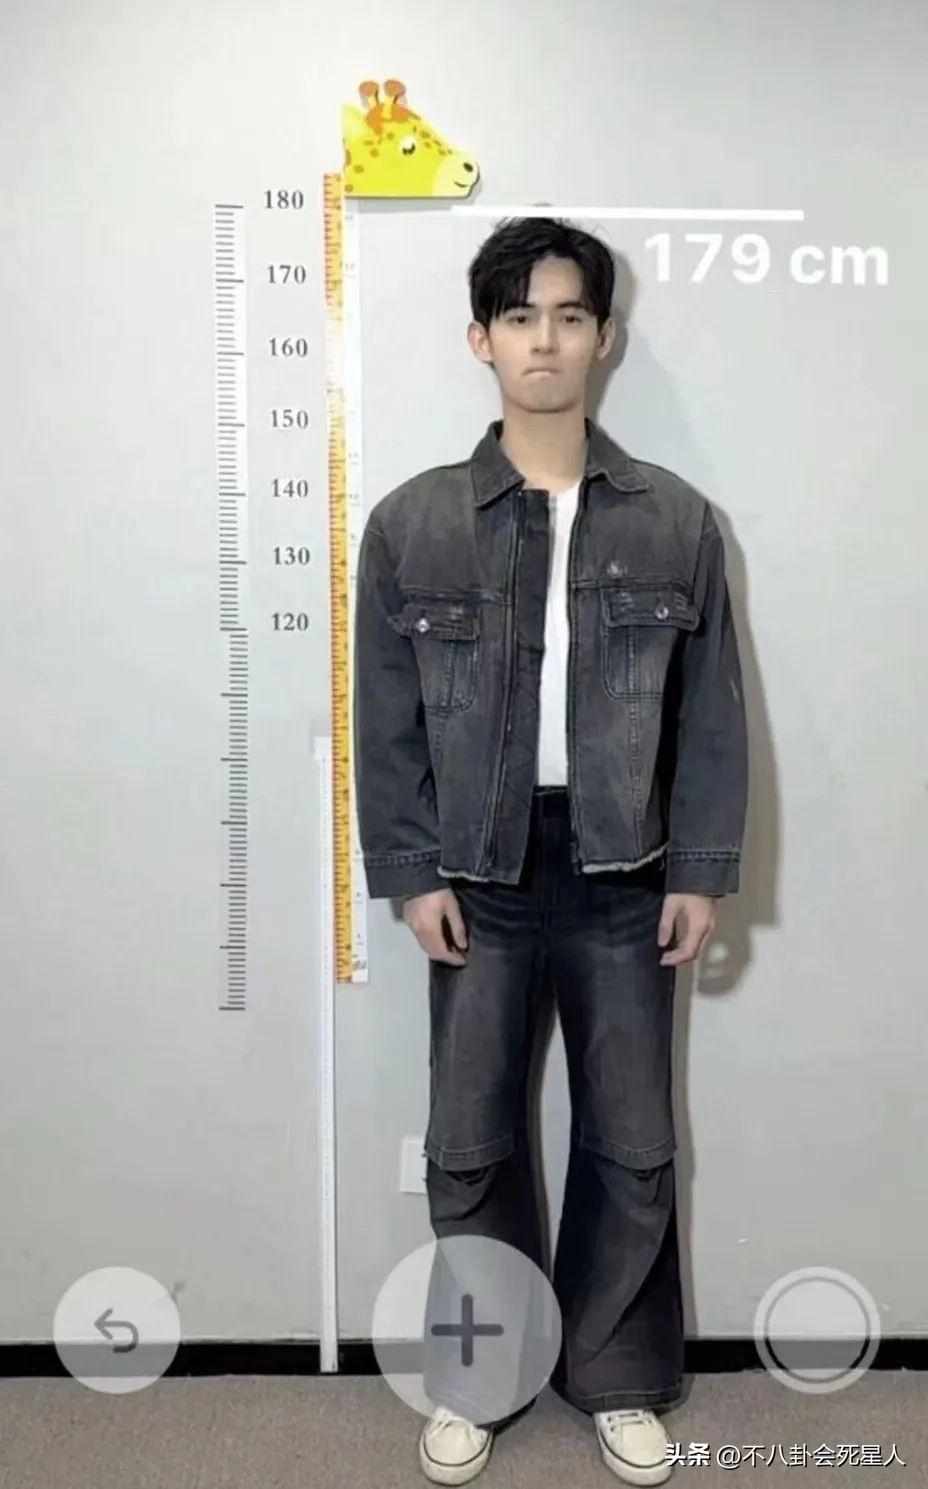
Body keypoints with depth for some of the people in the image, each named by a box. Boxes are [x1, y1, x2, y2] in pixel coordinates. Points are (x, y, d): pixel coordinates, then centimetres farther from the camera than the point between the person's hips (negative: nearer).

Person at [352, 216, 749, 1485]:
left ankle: (619, 1377, 34)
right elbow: (387, 719, -1)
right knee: (470, 1145, 11)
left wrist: (703, 870, -2)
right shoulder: (412, 523, -3)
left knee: (632, 1146, 12)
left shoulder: (678, 520, -1)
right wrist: (411, 874, -4)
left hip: (623, 878, 1)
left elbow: (712, 713, 1)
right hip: (479, 878, 0)